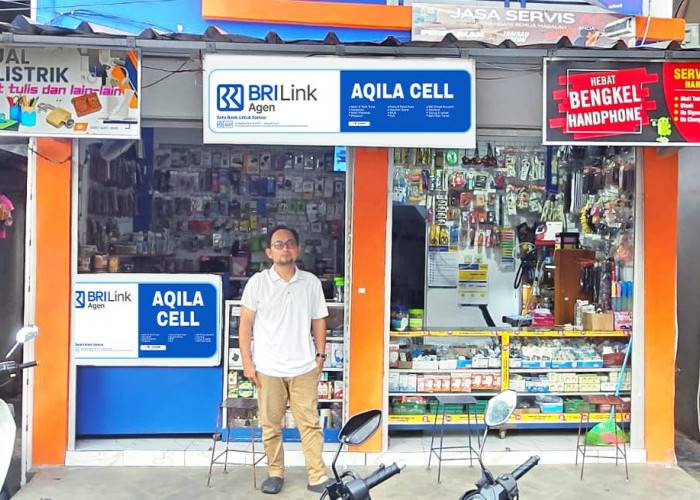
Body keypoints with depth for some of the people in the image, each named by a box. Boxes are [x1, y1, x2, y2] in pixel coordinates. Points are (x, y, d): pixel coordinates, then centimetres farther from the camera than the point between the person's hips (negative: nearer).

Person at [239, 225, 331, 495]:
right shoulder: (258, 282, -2)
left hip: (304, 368, 1)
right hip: (268, 369, -1)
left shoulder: (311, 282, 4)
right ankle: (275, 473, 26)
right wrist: (247, 362, -5)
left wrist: (320, 356, 5)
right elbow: (246, 324, -1)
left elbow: (318, 321, 10)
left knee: (310, 423, 4)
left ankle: (317, 476, 12)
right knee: (270, 425, 10)